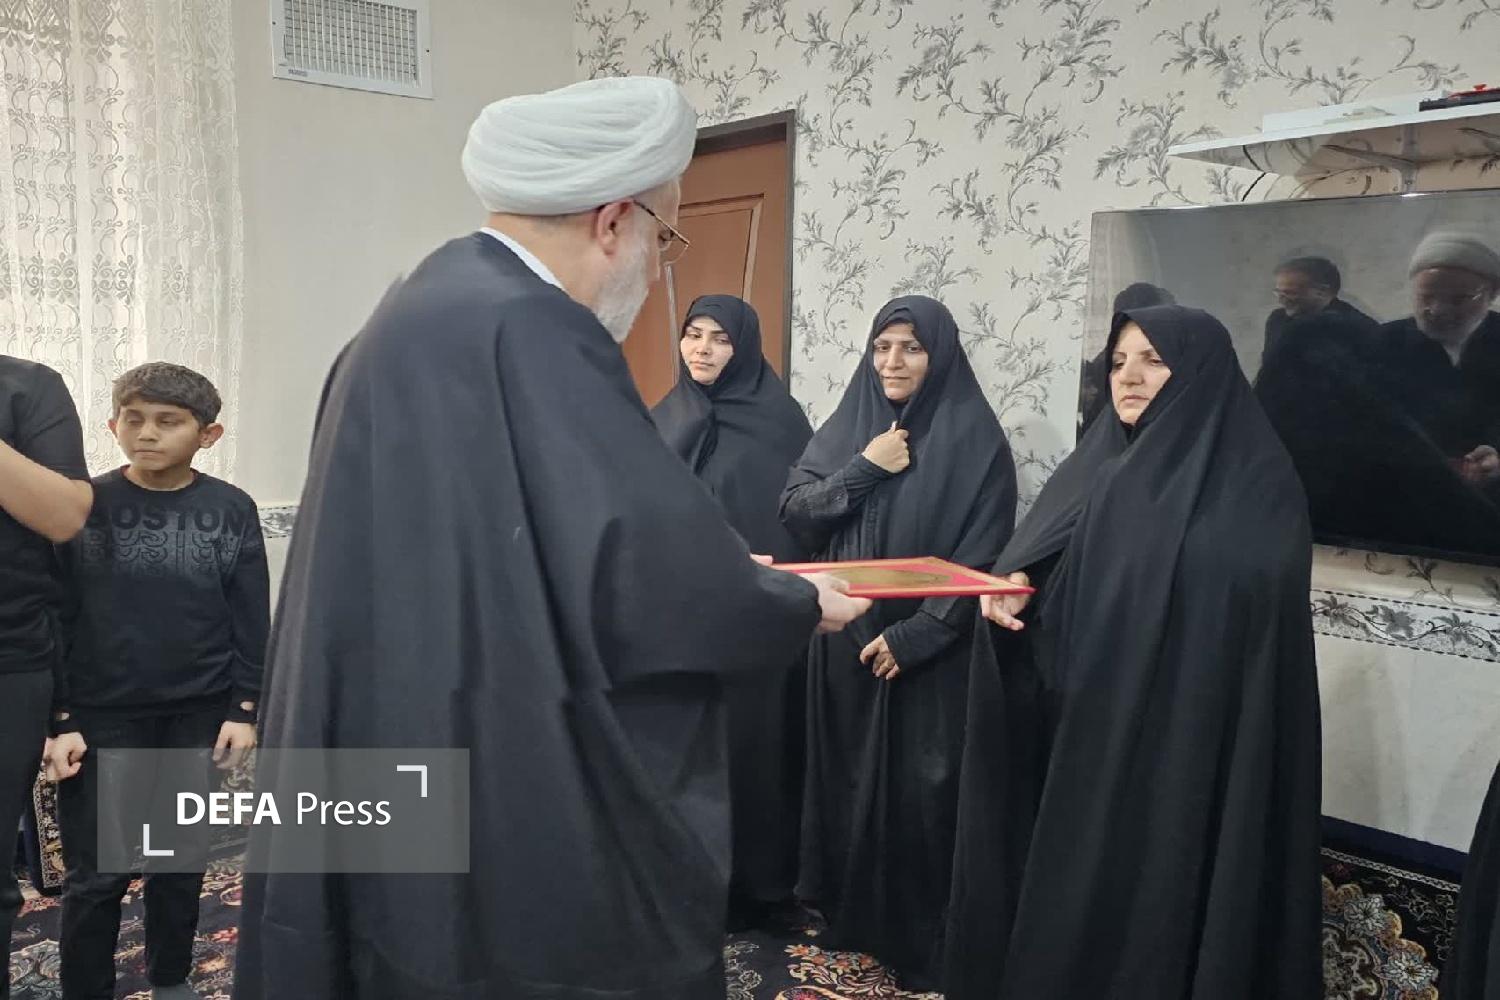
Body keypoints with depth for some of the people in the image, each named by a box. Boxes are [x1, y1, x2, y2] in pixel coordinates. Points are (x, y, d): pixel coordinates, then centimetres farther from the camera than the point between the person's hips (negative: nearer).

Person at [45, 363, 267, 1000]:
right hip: (100, 718, -1)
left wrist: (243, 710, -2)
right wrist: (60, 719, -5)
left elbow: (252, 620, 1)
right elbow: (55, 618, -1)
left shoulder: (231, 510, -2)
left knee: (179, 862, 14)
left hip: (196, 718, 1)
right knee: (95, 875, 5)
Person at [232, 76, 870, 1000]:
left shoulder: (421, 315, 10)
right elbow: (651, 565, -25)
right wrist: (797, 605, -6)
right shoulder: (528, 331, -21)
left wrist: (719, 566, 16)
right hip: (518, 823, -10)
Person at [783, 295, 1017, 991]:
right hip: (844, 643, 4)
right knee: (847, 782, 13)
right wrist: (865, 468, -13)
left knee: (919, 793, 3)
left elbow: (983, 556, -11)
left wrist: (914, 635, -18)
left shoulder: (974, 439, -7)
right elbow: (794, 514, 0)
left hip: (927, 654, -4)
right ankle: (848, 916, 31)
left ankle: (918, 941, 20)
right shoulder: (846, 427, 7)